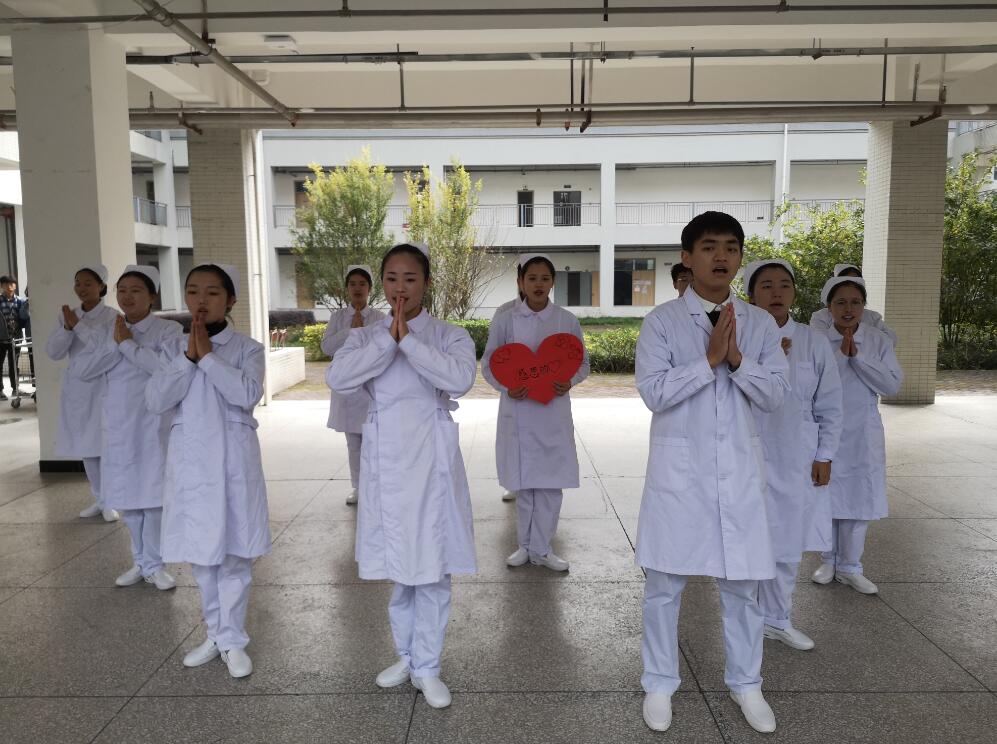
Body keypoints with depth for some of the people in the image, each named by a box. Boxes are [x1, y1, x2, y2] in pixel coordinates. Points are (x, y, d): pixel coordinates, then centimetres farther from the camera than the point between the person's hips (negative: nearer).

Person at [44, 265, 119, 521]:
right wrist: (67, 327, -13)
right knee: (86, 449, 10)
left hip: (102, 388, -5)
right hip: (75, 388, 5)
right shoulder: (67, 315, 8)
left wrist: (79, 325, -19)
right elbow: (53, 352, 2)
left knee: (106, 446, -7)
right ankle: (99, 499, 23)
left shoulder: (112, 316, -6)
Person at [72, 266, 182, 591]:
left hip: (153, 426, -5)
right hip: (118, 426, 5)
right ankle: (141, 561, 27)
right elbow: (84, 369, -2)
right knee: (127, 498, 12)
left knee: (153, 496, 0)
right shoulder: (104, 333, 9)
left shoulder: (169, 330, -6)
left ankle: (153, 564, 15)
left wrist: (129, 343, -15)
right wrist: (116, 345, -11)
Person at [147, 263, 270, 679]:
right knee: (200, 554, 13)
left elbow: (247, 394, -20)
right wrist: (189, 357, -14)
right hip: (190, 458, 3)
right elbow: (156, 401, -6)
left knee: (232, 554, 4)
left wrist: (208, 356, -17)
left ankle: (233, 641, 18)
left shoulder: (247, 349, -3)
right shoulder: (174, 348, 6)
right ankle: (216, 635, 30)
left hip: (233, 458, -3)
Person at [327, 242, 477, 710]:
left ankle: (426, 667, 22)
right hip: (385, 457, 3)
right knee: (398, 564, 15)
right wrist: (387, 340, -19)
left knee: (432, 566, 4)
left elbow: (460, 379, -22)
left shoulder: (449, 335, -2)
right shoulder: (365, 336, 6)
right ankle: (406, 656, 35)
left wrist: (408, 341, -22)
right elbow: (338, 378, -14)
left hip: (430, 457, -2)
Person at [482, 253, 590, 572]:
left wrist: (569, 382, -12)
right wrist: (506, 387, -14)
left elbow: (583, 363, 8)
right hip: (519, 410, 0)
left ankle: (541, 548, 19)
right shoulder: (505, 321, -1)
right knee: (524, 482, 8)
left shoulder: (567, 321, 1)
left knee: (551, 482, 4)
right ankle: (525, 545, 25)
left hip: (554, 411, 1)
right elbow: (488, 364, 4)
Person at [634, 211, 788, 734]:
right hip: (678, 465, -2)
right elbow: (654, 392, -13)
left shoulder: (760, 323, 5)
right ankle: (659, 683, 26)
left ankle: (745, 683, 32)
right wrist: (710, 358, -19)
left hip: (738, 466, 3)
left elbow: (776, 395, -1)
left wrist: (737, 359, -16)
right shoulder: (662, 321, -4)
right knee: (665, 582, 7)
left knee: (742, 582, 12)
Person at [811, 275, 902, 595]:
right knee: (826, 497, 7)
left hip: (863, 433, 1)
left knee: (858, 499, 5)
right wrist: (840, 354, -18)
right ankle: (829, 560, 26)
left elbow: (892, 385, -7)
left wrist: (857, 356, -15)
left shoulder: (879, 341, 1)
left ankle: (849, 567, 19)